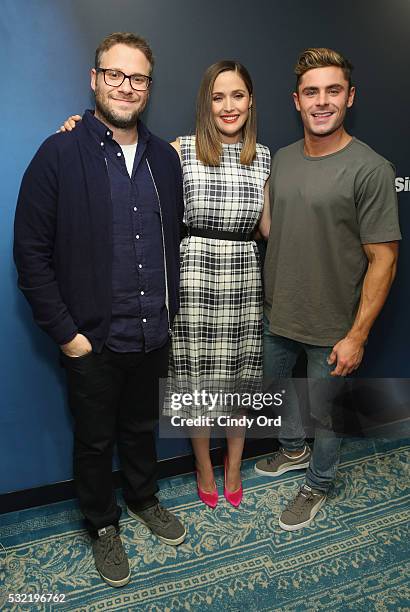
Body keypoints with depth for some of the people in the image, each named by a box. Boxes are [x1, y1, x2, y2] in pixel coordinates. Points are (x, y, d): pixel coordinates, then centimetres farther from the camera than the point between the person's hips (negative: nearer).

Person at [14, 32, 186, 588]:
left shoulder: (165, 157, 5)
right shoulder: (59, 155, -10)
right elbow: (31, 253, -10)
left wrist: (170, 309, 8)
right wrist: (65, 333, -12)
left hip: (154, 335, 4)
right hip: (93, 340, -4)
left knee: (142, 428, 23)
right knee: (96, 440, 16)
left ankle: (143, 499, 49)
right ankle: (102, 524, 41)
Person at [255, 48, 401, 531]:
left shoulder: (370, 170, -16)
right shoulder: (281, 160, 2)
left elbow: (383, 260, -15)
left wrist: (357, 335, -17)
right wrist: (266, 297, 10)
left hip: (331, 328, -5)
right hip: (277, 314, 6)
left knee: (323, 413, 14)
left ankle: (317, 486, 42)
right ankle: (293, 450, 54)